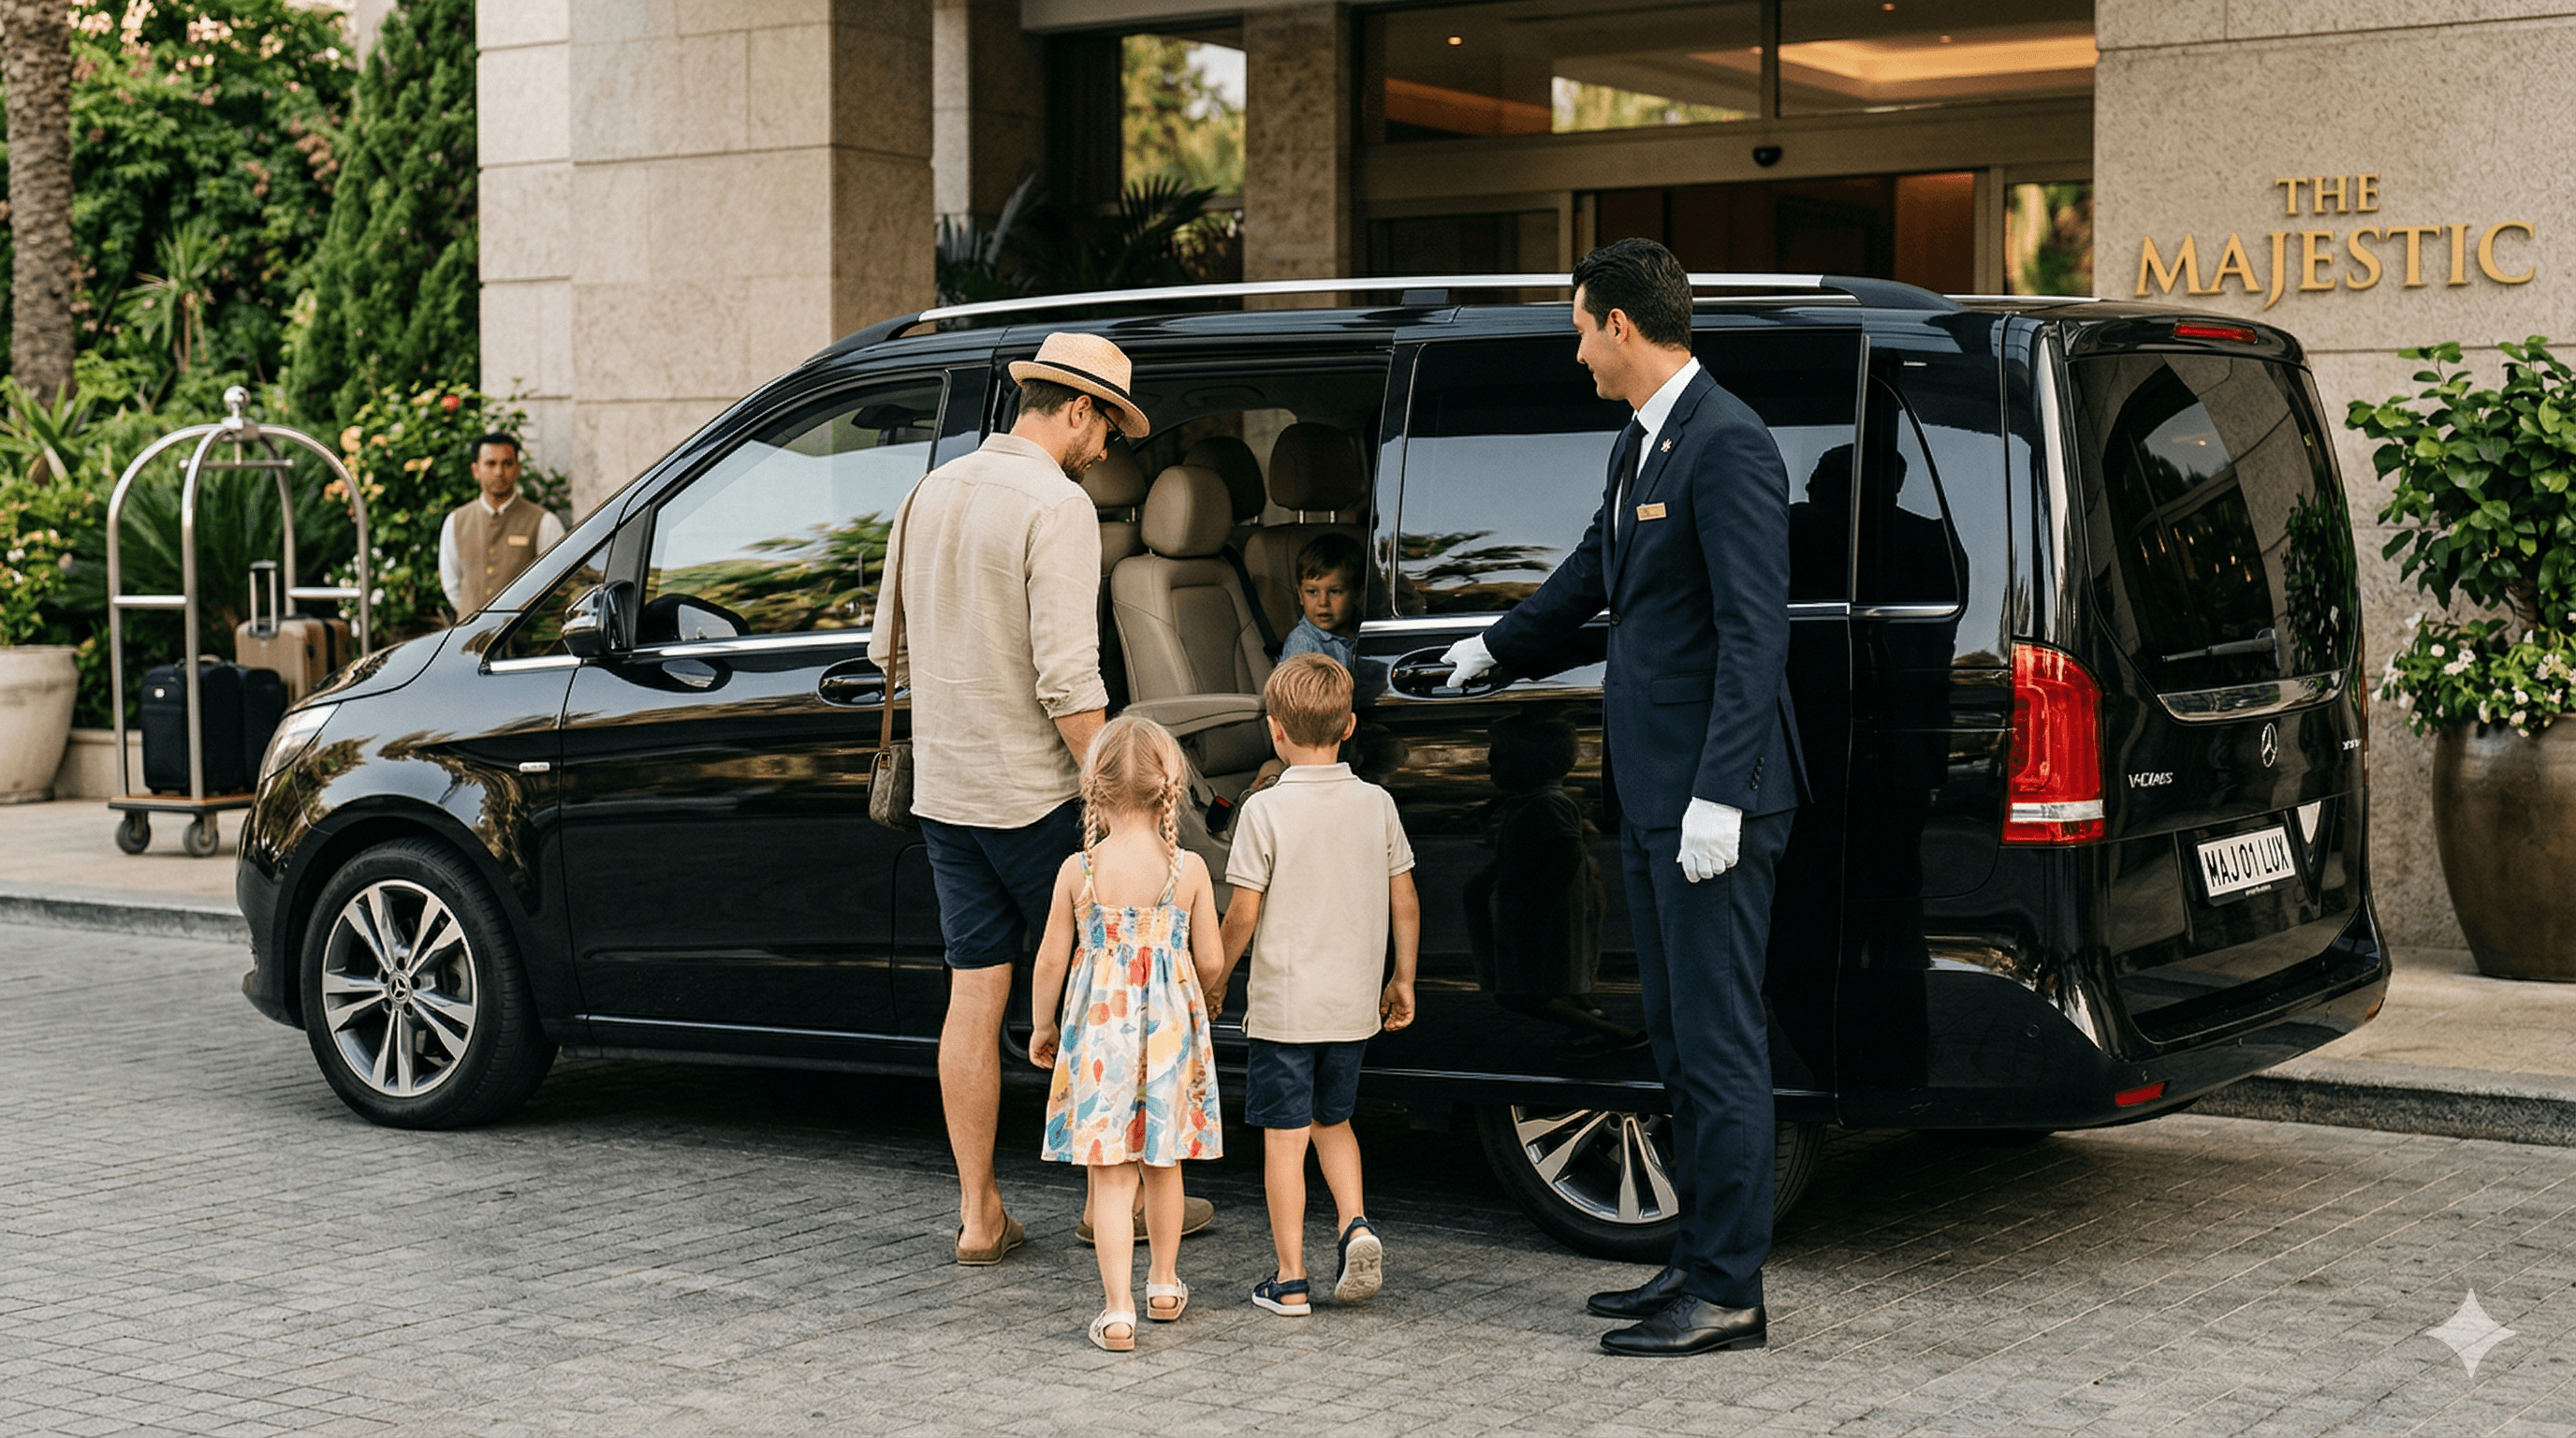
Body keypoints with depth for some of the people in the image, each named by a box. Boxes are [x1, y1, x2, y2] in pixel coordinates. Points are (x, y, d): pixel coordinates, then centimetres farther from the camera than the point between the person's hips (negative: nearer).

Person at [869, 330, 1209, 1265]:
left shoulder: (933, 493, 10)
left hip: (943, 790, 7)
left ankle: (977, 1215, 10)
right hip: (1034, 793, -7)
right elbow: (1066, 676, -21)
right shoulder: (1056, 504, -14)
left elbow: (891, 651, 17)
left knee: (973, 995, 8)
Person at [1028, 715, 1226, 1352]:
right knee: (1163, 1166, 18)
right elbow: (1210, 959, -2)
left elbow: (1051, 959, -2)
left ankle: (1118, 1311, -5)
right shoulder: (1189, 870, -7)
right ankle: (1164, 1286, 34)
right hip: (1170, 1025, 1)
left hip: (1099, 1028, -1)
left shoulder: (1078, 871, -8)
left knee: (1112, 1176, 1)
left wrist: (1042, 1025, 13)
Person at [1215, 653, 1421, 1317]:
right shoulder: (1377, 805, 0)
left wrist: (1215, 979, 5)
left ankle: (1290, 1280, 4)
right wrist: (1403, 977, 16)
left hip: (1283, 1005, -4)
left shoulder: (1266, 810, -11)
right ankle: (1356, 1224, 1)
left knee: (1284, 1138, 2)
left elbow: (1243, 915, -10)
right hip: (1353, 1005, 4)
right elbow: (1404, 902, 4)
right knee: (1333, 1121, 22)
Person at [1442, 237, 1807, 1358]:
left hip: (1712, 802, -10)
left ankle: (1727, 1295, 0)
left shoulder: (1726, 445, -15)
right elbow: (1593, 570, 34)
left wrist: (1718, 796, -25)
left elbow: (1755, 631, -21)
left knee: (1718, 1042, -6)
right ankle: (1701, 1258, 24)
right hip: (1652, 799, 10)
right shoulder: (1640, 446, 16)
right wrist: (1499, 647, 49)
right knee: (1680, 1039, 15)